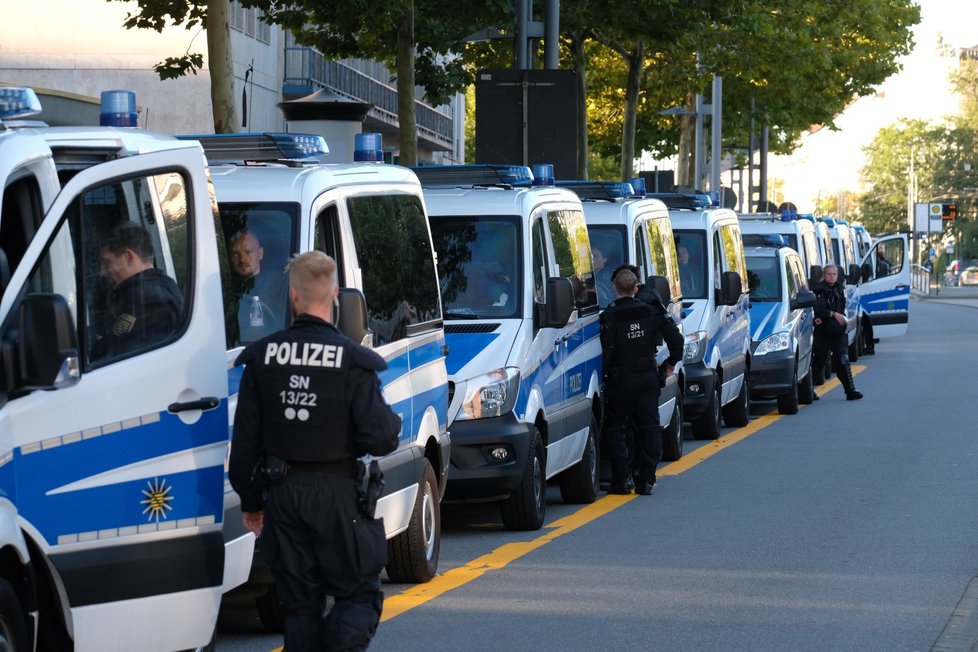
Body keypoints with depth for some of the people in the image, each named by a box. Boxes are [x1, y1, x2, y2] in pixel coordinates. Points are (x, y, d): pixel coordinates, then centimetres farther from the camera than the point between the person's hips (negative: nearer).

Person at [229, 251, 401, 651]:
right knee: (358, 594, 6)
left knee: (300, 603, 12)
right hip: (339, 496, -3)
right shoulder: (353, 362, -12)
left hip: (283, 494, 3)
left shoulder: (263, 357, -1)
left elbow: (245, 439, 4)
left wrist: (250, 499, 15)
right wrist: (392, 423, 9)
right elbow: (379, 440, -15)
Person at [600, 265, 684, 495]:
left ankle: (622, 478, 0)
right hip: (648, 378, 3)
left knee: (615, 427, 8)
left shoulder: (609, 316, -11)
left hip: (620, 380, -3)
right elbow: (675, 337, 0)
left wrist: (605, 375, -3)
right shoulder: (650, 311, 2)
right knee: (649, 427, 7)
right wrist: (671, 362, 15)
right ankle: (645, 480, 4)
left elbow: (606, 351, -18)